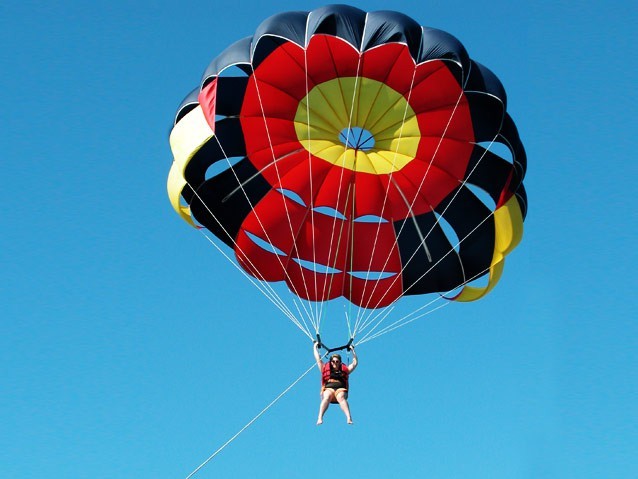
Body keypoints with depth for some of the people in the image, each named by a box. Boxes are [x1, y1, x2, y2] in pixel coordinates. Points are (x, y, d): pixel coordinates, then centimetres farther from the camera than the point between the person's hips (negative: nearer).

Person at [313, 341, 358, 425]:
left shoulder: (344, 370, 24)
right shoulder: (325, 369, 23)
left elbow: (355, 363, 30)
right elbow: (318, 359, 28)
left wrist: (353, 351, 35)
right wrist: (315, 347, 37)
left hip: (341, 389, 0)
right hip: (328, 389, 0)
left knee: (341, 397, -35)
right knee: (327, 397, -35)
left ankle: (349, 418, -55)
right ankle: (320, 418, -53)